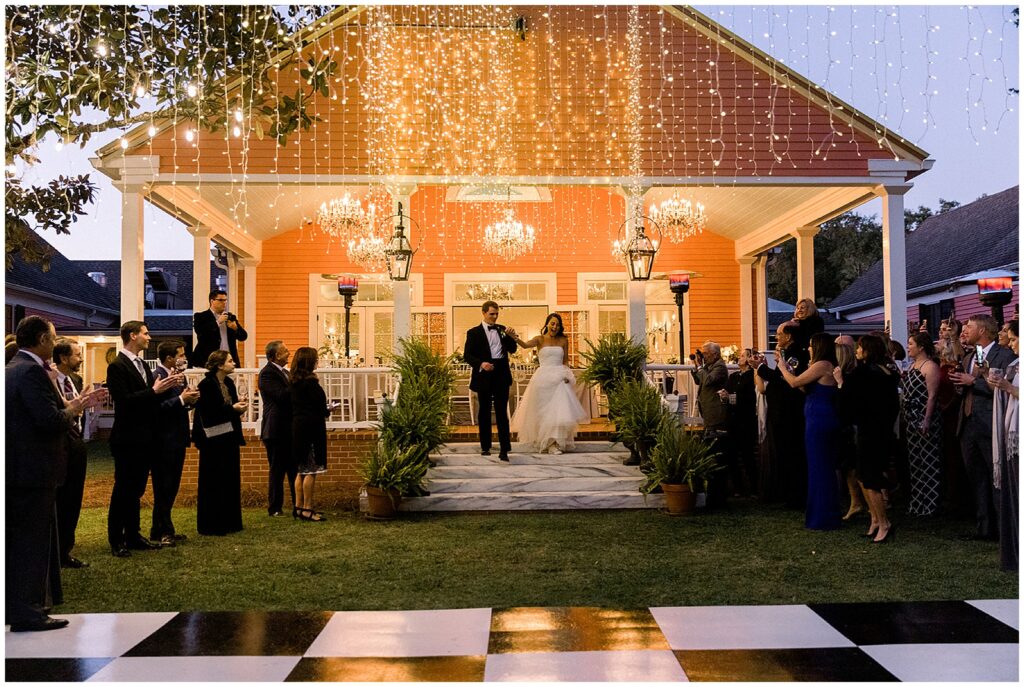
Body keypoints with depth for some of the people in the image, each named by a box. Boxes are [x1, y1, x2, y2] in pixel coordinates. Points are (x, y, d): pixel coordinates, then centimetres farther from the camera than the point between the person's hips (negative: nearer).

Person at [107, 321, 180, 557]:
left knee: (136, 489, 14)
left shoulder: (143, 365, 14)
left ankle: (133, 535, 22)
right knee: (122, 489, 0)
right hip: (127, 439, -8)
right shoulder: (117, 366, -12)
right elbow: (123, 400, -21)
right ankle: (116, 540, 9)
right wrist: (154, 390, -22)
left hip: (144, 438, 8)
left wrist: (167, 386, -2)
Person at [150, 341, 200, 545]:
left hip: (177, 439, 9)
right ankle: (162, 531, 8)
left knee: (171, 487, 15)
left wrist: (190, 400, -1)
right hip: (164, 441, -9)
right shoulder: (158, 376, -16)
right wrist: (181, 399, -23)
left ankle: (162, 529, 24)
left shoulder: (179, 375, 13)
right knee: (163, 488, -1)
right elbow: (157, 407, -25)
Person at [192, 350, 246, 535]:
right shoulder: (206, 385, -14)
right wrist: (232, 408, -22)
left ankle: (229, 522, 20)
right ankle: (210, 525, 8)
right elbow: (208, 412, -20)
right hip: (214, 440, -8)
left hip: (229, 437, 8)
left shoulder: (229, 383, 10)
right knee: (213, 482, -1)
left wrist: (239, 405, -4)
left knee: (231, 480, 11)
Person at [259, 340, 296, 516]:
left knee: (295, 469, 12)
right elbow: (282, 395, -24)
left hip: (289, 429, 9)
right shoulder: (267, 373, -13)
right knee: (277, 470, 0)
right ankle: (275, 508, 10)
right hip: (276, 430, -9)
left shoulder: (284, 372, 17)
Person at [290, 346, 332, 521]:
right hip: (312, 427, -9)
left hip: (297, 426, 9)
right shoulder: (310, 383, -16)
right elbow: (319, 408, -18)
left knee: (301, 470, 15)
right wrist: (328, 410, 4)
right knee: (311, 470, -3)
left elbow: (293, 405, 12)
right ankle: (307, 509, 1)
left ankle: (299, 507, 19)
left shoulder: (293, 383, 9)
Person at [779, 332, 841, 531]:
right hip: (826, 419, 10)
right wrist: (787, 367, 17)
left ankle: (821, 518, 3)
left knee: (818, 467, -3)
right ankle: (829, 514, 24)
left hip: (818, 420, -10)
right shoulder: (829, 366, 15)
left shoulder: (821, 365, -15)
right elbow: (804, 386, 16)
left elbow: (795, 383, -16)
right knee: (826, 467, 15)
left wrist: (782, 366, 0)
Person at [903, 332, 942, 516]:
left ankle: (929, 505, 1)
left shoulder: (930, 366, -11)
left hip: (925, 421, -9)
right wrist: (906, 416, 14)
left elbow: (932, 396, -16)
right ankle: (917, 503, 19)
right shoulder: (912, 365, 16)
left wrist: (926, 421, -22)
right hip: (912, 421, 9)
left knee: (927, 463, -4)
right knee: (914, 462, 12)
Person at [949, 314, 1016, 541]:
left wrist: (973, 382, -18)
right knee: (976, 479, 12)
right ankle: (983, 527, 19)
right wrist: (958, 382, -2)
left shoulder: (1004, 355, -7)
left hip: (990, 428, -8)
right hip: (969, 426, 8)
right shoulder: (968, 358, 18)